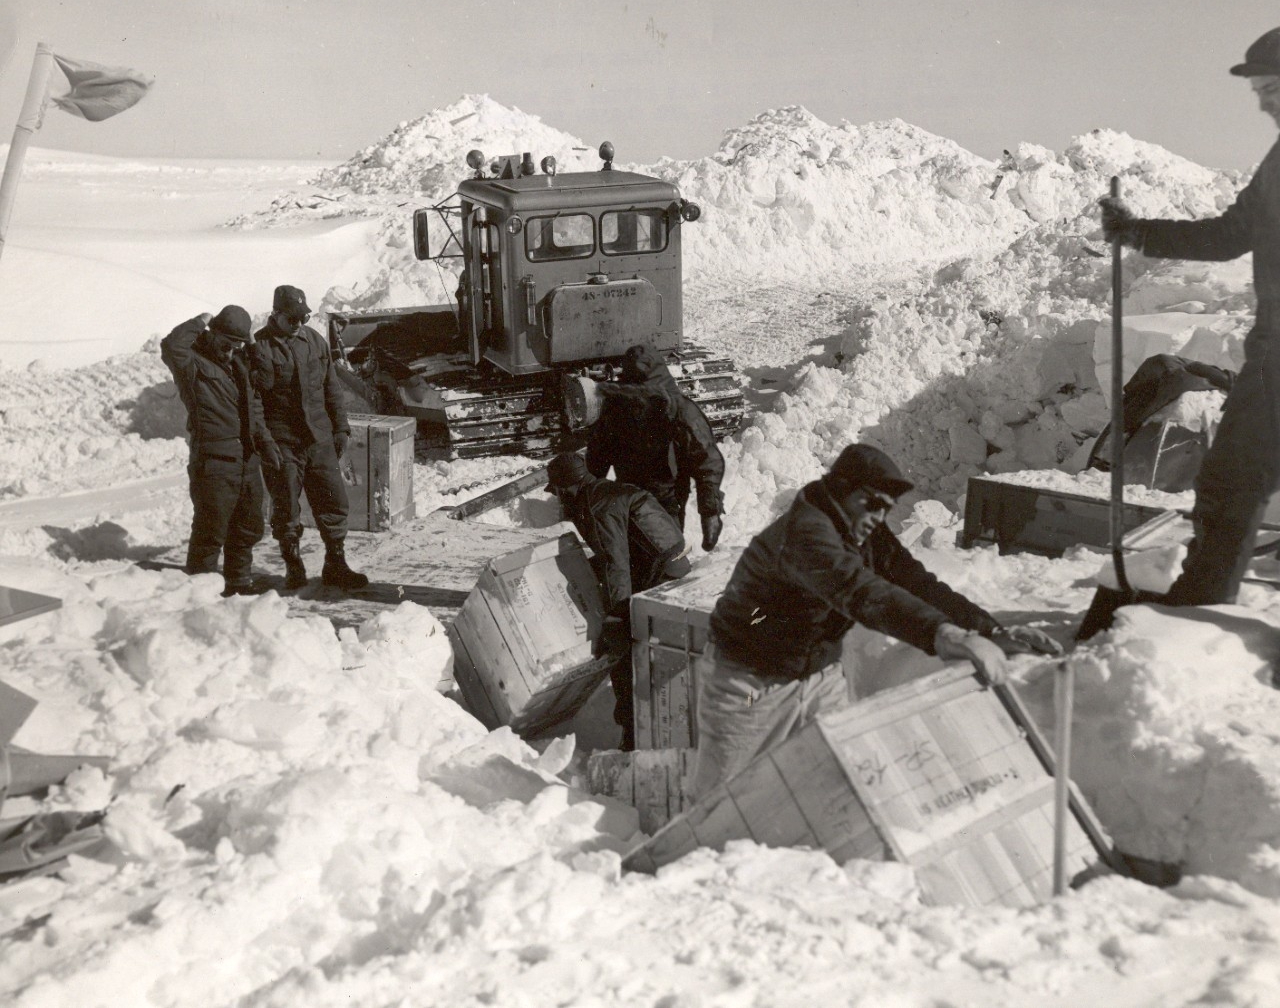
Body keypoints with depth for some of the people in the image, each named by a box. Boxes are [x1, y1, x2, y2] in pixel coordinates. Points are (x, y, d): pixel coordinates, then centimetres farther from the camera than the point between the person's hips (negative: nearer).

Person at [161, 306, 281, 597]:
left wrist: (263, 439, 15)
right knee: (211, 529, -4)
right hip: (214, 461, -8)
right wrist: (199, 323, -16)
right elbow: (171, 347, -31)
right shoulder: (193, 362, -7)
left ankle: (239, 580, 30)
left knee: (249, 526, 16)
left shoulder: (237, 363, 18)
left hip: (247, 458, 8)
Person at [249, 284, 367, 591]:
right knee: (286, 507, 4)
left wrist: (340, 428, 13)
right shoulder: (260, 345, -5)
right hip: (282, 442, -4)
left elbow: (332, 389, 17)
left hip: (319, 438, 4)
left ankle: (335, 565, 15)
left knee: (334, 501, 4)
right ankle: (293, 567, 18)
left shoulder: (314, 341, 11)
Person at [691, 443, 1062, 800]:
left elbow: (920, 585, -9)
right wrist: (946, 636, -57)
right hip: (750, 682, -7)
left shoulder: (870, 537, -2)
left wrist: (994, 632, -24)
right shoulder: (804, 531, -29)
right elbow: (863, 593, -45)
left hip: (820, 675, 7)